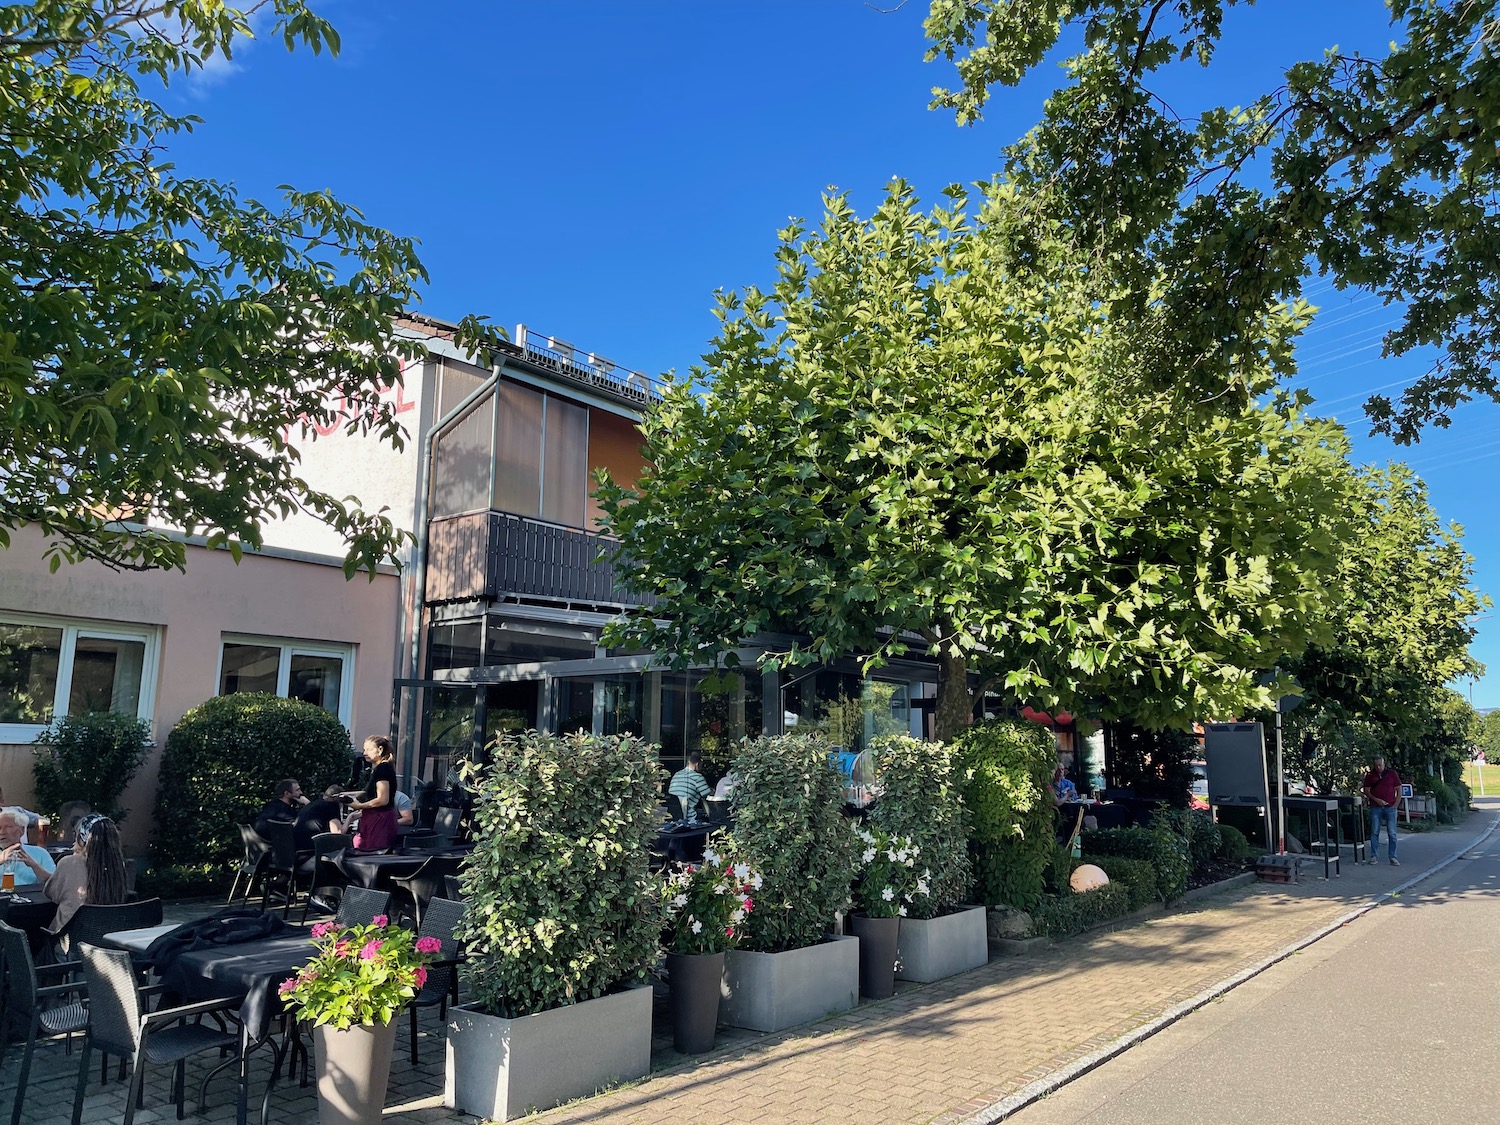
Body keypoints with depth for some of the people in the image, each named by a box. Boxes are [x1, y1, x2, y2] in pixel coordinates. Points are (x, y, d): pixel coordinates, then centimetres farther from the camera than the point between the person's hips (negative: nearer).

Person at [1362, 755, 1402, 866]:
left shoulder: (1392, 774, 6)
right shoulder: (1370, 776, 7)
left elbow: (1399, 790, 7)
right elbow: (1366, 791, 7)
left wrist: (1396, 804, -1)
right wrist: (1377, 800, -8)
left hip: (1390, 807, -1)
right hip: (1375, 807, 1)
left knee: (1392, 833, -2)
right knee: (1374, 832, 1)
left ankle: (1392, 857, 4)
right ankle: (1374, 856, 7)